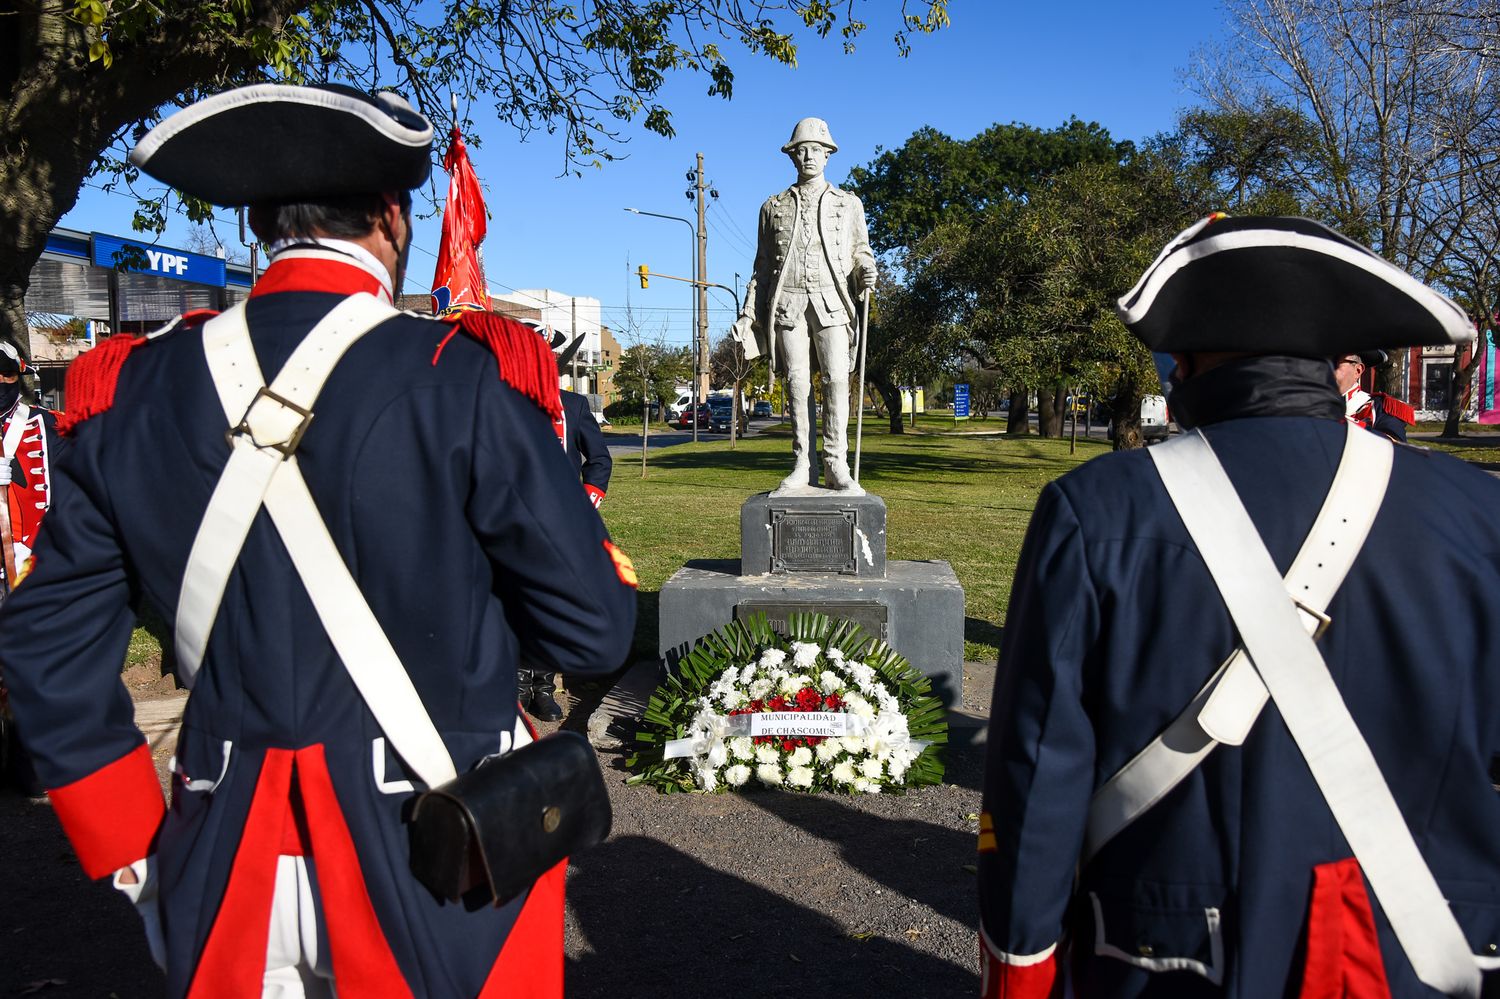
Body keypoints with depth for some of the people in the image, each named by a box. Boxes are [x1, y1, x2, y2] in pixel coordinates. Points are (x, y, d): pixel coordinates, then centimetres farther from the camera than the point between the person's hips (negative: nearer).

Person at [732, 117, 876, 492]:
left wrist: (866, 271, -9)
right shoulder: (774, 206, 17)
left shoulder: (849, 204, 15)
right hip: (787, 302, 1)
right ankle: (801, 463, 2)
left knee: (836, 379, -12)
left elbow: (860, 251, 16)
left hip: (831, 301, -1)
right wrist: (748, 313, 9)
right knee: (797, 383, -2)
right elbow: (762, 265, 16)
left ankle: (836, 464, -8)